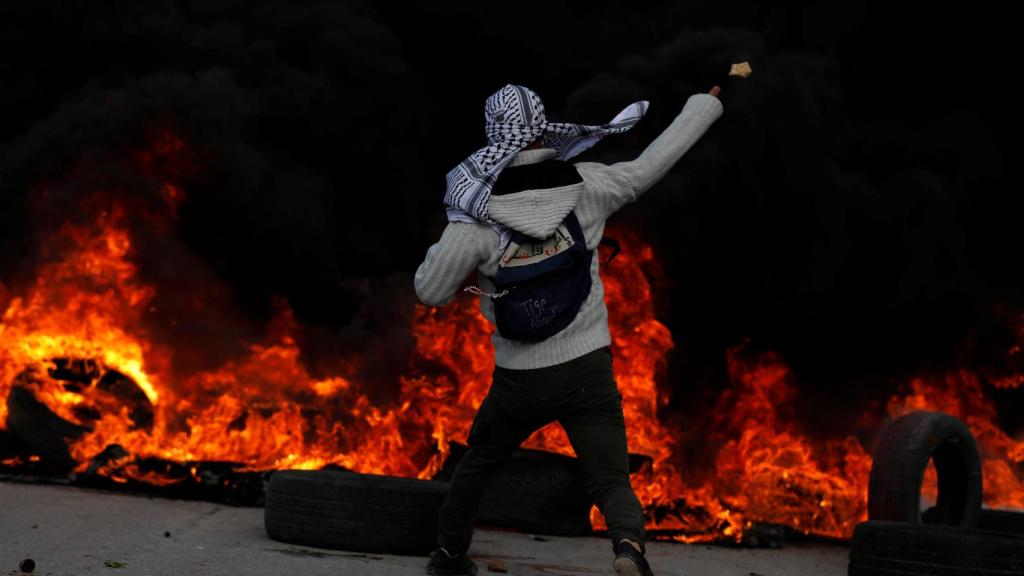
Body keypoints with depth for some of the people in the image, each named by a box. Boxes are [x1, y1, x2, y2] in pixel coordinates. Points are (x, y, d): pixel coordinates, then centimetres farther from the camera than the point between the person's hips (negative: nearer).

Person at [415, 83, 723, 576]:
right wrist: (709, 101, 18)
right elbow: (656, 160, 6)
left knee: (476, 464, 25)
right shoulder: (586, 185, -6)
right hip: (590, 370, 0)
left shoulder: (476, 212, -11)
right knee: (612, 483, 2)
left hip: (521, 381, 0)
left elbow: (431, 292, -5)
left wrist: (451, 240, 13)